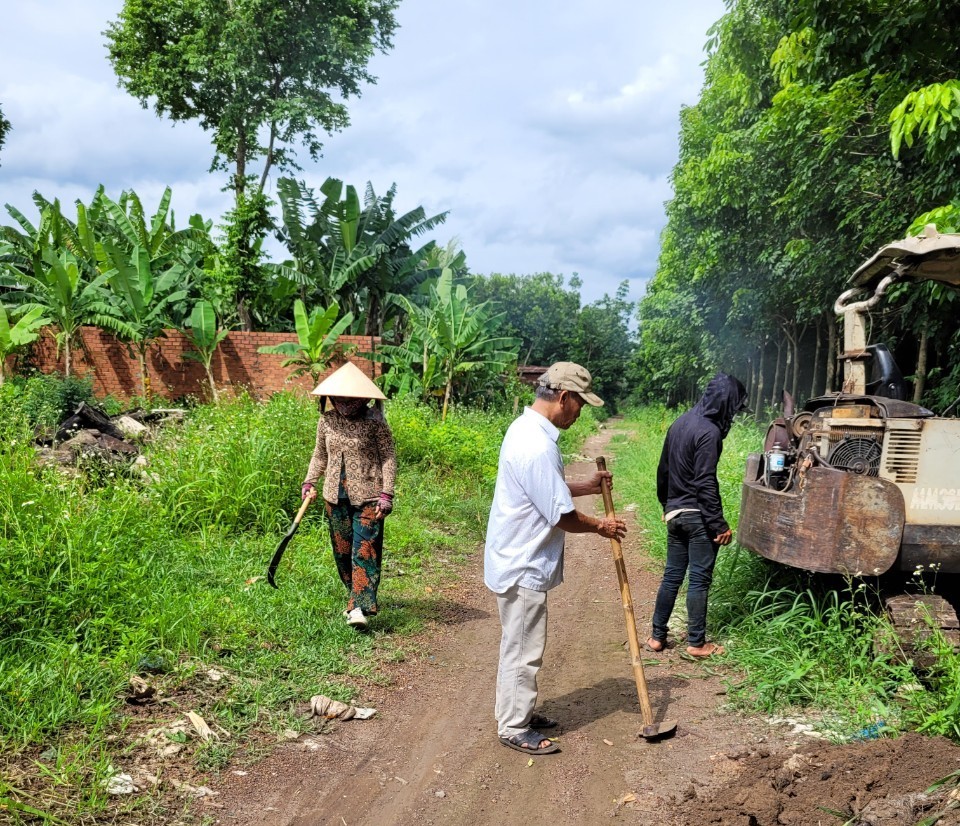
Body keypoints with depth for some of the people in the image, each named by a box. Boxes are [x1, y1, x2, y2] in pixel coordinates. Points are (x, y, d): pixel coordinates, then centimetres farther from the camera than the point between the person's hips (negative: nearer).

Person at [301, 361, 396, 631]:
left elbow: (388, 457, -6)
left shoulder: (374, 422, -8)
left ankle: (360, 607, -9)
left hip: (367, 496, -5)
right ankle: (355, 596, 27)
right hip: (336, 495, 5)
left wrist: (386, 493, -13)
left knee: (364, 548, -9)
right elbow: (320, 455, 18)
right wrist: (309, 482, 5)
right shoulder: (326, 421, 5)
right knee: (342, 549, 11)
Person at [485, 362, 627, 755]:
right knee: (522, 649, 3)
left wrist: (585, 486, 15)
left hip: (520, 560, 11)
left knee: (521, 646, 22)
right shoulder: (538, 446, -27)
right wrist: (600, 526, -6)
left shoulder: (526, 428, 7)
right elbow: (562, 516, -23)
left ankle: (517, 712, 35)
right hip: (524, 566, -11)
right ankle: (514, 729, 16)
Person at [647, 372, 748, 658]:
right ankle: (696, 643, 11)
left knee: (672, 575, 14)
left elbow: (663, 471, 16)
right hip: (697, 516, -8)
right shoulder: (709, 432, -17)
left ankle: (657, 636, 19)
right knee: (699, 579, 2)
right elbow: (705, 483, -20)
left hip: (675, 514, 8)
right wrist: (719, 525, -16)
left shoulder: (679, 423, 9)